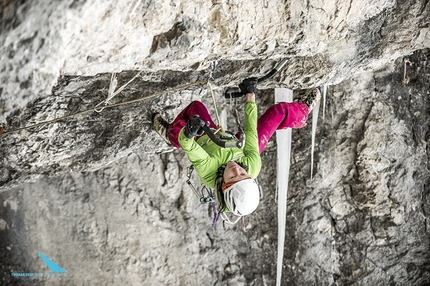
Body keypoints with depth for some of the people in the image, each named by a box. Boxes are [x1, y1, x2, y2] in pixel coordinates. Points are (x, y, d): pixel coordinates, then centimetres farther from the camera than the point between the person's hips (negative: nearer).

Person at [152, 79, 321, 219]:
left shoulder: (208, 173, -47)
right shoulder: (253, 167, -43)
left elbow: (186, 144, -46)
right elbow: (251, 131, -32)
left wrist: (188, 134, -70)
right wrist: (250, 96, -21)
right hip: (241, 147, 1)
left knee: (196, 106, 14)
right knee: (279, 111, 7)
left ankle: (171, 134, 43)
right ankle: (303, 111, 43)